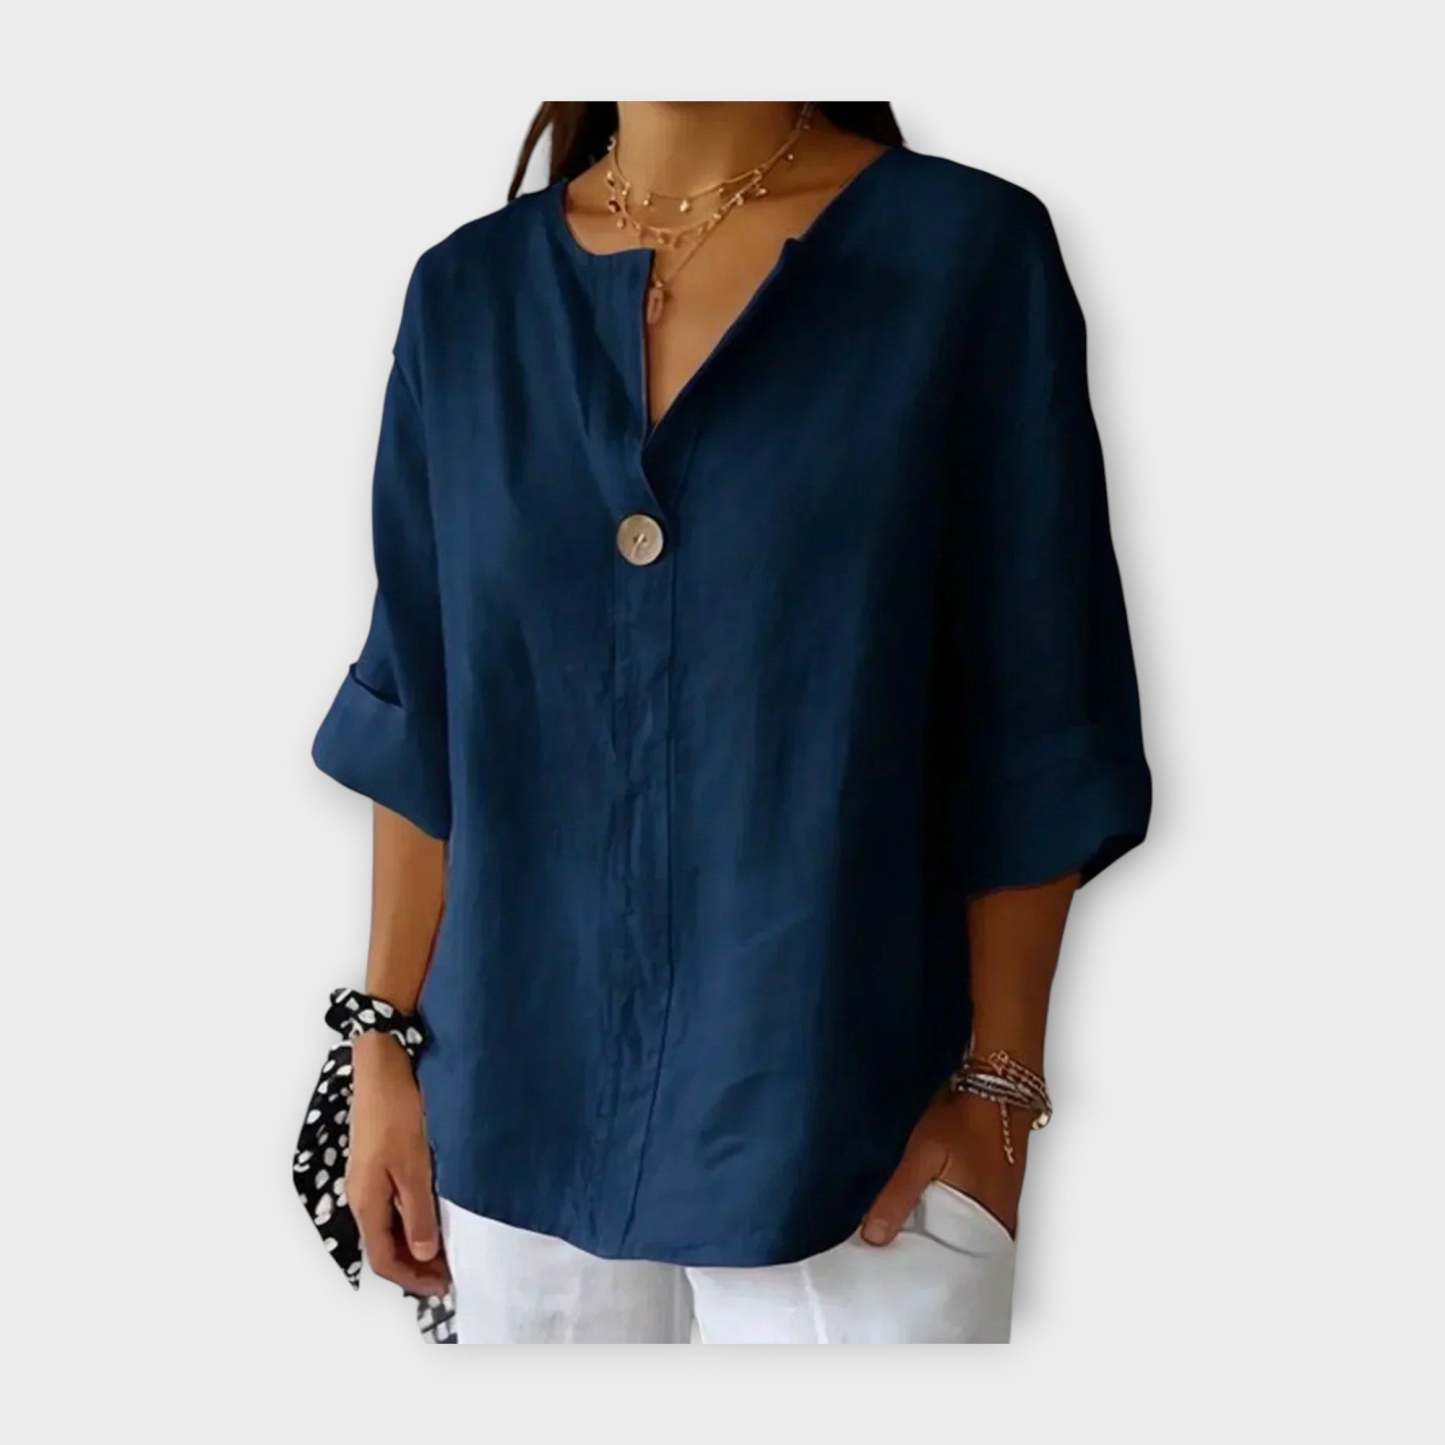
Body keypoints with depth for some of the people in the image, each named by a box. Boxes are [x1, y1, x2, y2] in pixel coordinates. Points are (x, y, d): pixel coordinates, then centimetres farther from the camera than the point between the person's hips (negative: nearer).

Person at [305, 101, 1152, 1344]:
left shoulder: (968, 251, -8)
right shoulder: (468, 291, 2)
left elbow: (1030, 733, -8)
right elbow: (424, 716, 5)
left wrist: (998, 1083, -8)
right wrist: (390, 1040, 5)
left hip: (843, 1115, -3)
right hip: (519, 1103, 4)